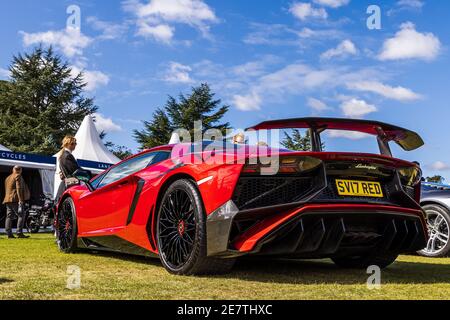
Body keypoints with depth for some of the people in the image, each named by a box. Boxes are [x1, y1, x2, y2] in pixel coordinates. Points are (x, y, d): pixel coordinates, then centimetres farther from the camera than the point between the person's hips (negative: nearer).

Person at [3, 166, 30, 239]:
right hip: (16, 199, -9)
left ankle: (9, 234, 1)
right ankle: (19, 233, -17)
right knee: (21, 215, -8)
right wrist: (20, 199, -18)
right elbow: (19, 188, -14)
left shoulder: (8, 178, 24)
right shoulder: (18, 176, -3)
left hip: (8, 200, 9)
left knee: (9, 216, 5)